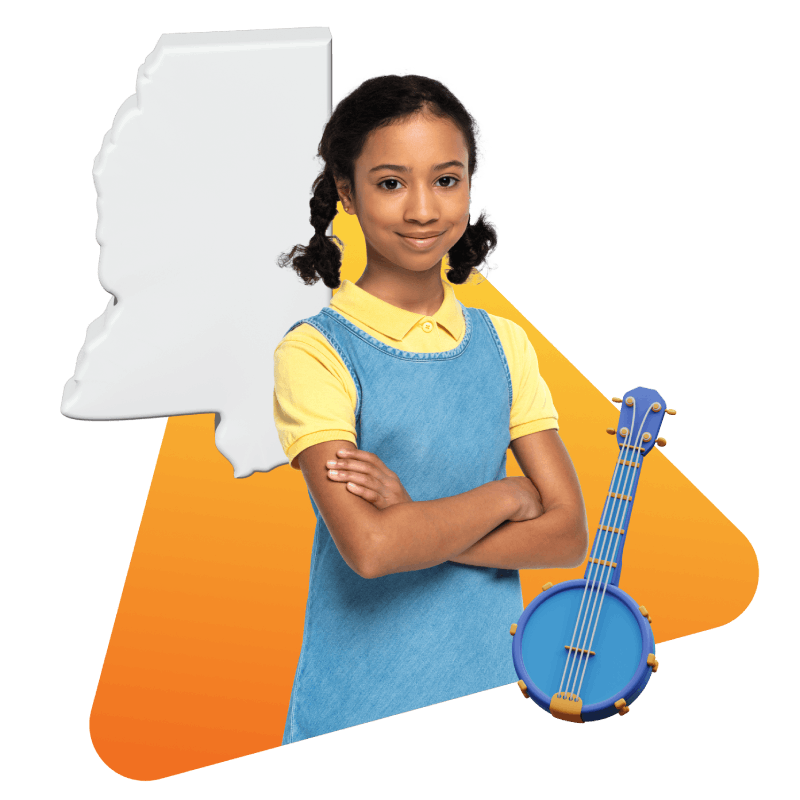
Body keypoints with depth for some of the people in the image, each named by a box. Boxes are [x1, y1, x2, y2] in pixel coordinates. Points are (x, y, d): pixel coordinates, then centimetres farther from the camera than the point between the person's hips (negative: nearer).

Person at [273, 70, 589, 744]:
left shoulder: (505, 344, 3)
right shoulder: (314, 352, -11)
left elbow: (569, 533, -3)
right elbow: (368, 548, -22)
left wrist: (415, 523, -16)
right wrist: (505, 496, -9)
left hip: (491, 685, 4)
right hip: (359, 706, -4)